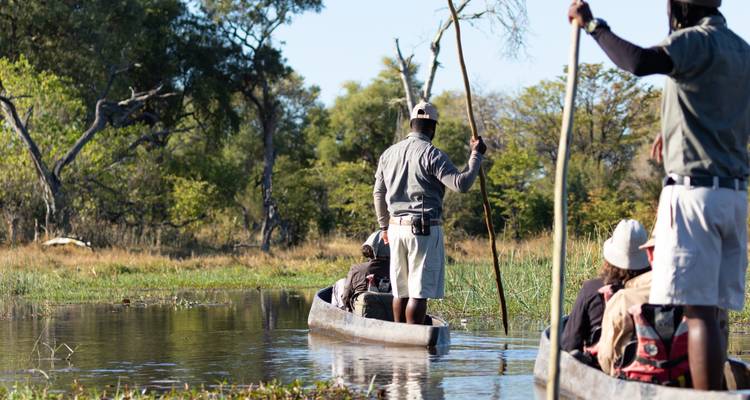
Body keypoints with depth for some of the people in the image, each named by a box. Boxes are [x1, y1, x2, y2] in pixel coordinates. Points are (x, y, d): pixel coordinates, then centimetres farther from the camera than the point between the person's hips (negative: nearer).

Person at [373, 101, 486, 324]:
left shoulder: (389, 153, 11)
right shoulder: (431, 154, -11)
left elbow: (378, 193, 18)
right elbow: (461, 183, -19)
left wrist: (384, 226, 30)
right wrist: (476, 155, -6)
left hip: (396, 227, 7)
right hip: (425, 230, -7)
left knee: (401, 291, 14)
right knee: (420, 292, -6)